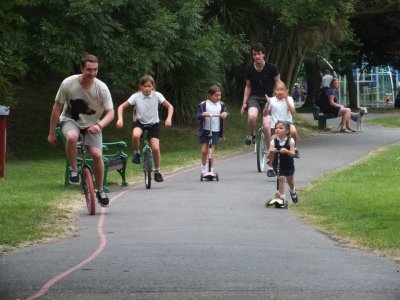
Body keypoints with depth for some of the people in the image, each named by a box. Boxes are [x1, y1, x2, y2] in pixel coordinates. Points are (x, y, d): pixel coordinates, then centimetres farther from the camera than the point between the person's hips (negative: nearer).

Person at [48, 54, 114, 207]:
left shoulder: (102, 88, -19)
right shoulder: (68, 83, -20)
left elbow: (110, 112, -15)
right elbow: (57, 108, -9)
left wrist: (99, 125, -37)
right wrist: (52, 133, -5)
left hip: (92, 125, 1)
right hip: (70, 121, -1)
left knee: (97, 154, -16)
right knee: (71, 137, -37)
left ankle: (100, 191, 5)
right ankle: (74, 170, -14)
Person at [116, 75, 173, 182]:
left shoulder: (157, 95, -12)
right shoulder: (136, 96, -13)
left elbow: (170, 106, -4)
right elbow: (122, 107, -8)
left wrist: (169, 118, -22)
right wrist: (120, 119, -24)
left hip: (153, 124, 1)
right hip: (140, 122, -1)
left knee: (155, 148, -13)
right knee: (135, 135, -36)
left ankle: (157, 171, 8)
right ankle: (136, 153, -6)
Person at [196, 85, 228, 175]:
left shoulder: (221, 104, 6)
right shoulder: (203, 105, -3)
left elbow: (226, 112, -1)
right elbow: (198, 116, -8)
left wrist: (225, 114, -24)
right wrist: (203, 114, -30)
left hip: (215, 131, 1)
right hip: (205, 130, -1)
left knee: (212, 150, -1)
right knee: (204, 150, -1)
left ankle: (211, 170, 2)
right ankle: (203, 169, 17)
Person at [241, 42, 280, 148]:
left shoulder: (271, 68, -9)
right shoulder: (249, 69, -1)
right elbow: (248, 86, 10)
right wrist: (244, 102, 3)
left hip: (268, 99, -1)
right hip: (254, 98, 1)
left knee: (266, 126, -15)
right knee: (252, 116, -32)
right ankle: (251, 135, -3)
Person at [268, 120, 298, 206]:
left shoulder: (290, 141, -14)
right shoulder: (274, 141, -11)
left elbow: (292, 154, -23)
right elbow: (271, 156, -17)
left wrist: (286, 151, -44)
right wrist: (271, 151, -41)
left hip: (288, 164, 0)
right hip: (278, 164, 0)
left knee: (290, 181, 17)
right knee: (281, 178, -19)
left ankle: (292, 191, 49)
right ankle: (282, 197, -14)